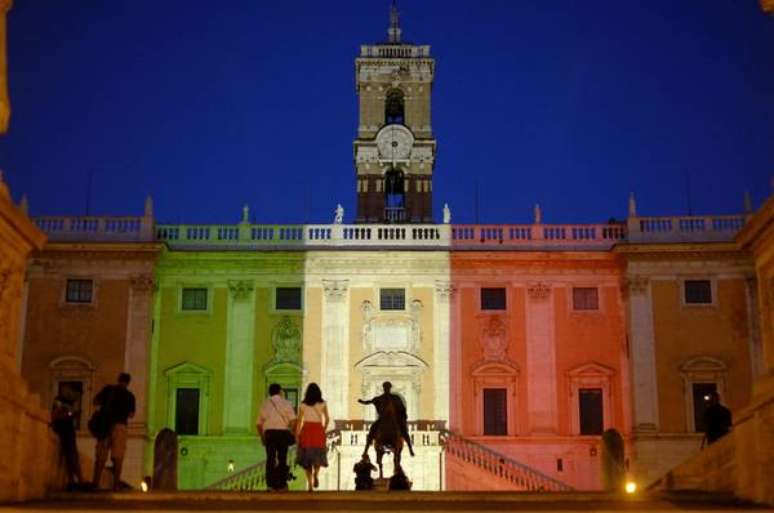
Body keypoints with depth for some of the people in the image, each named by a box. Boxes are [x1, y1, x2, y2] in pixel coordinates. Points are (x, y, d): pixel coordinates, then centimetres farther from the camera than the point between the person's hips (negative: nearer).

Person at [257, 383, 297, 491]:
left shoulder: (265, 404, 12)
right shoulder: (286, 403, 4)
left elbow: (259, 424, 11)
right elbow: (293, 420, -9)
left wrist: (262, 437, 22)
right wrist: (294, 433, 2)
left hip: (269, 432, 2)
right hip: (283, 432, -2)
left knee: (270, 458, 4)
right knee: (282, 458, 6)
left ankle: (271, 484, -2)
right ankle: (282, 484, 7)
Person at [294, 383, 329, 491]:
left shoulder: (302, 405, 3)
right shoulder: (322, 404, 3)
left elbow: (299, 421, 0)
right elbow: (327, 419, -1)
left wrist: (297, 435, 3)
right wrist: (324, 430, 13)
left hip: (306, 430, 0)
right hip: (318, 430, 0)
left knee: (306, 456, 8)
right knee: (318, 455, 11)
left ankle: (310, 484, 0)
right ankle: (316, 473, -20)